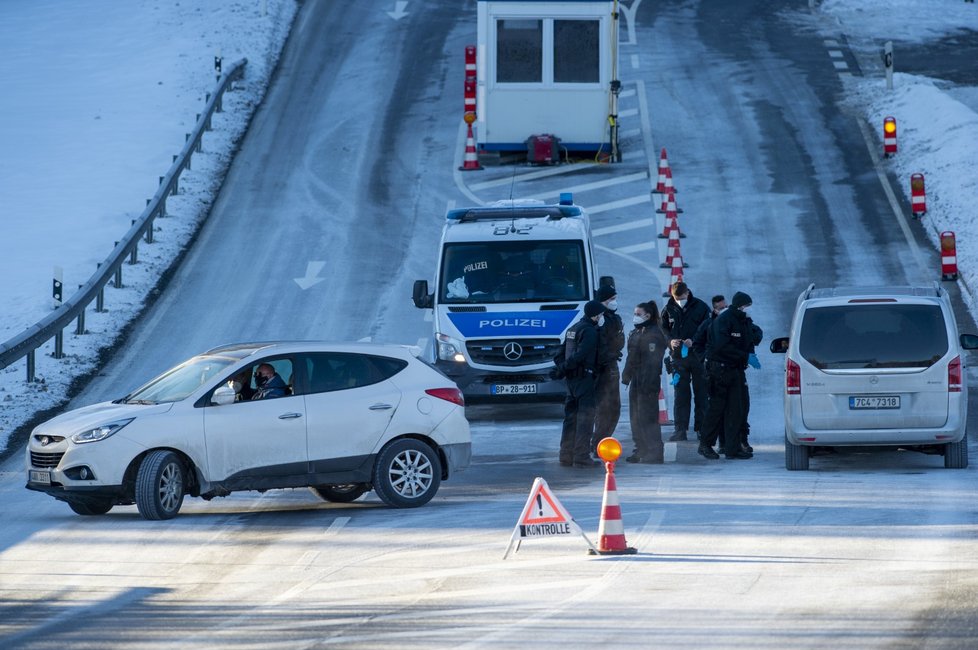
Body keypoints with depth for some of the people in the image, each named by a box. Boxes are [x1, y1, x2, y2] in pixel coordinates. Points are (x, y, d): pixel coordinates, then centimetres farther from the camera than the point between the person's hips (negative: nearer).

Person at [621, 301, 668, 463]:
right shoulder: (636, 333, 17)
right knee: (635, 417, 13)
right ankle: (640, 450, 21)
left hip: (647, 382, -10)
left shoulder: (654, 334, -13)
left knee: (647, 417, -9)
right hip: (636, 381, 10)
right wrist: (626, 375, 17)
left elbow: (652, 361, -19)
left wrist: (648, 383, -23)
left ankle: (654, 452, -6)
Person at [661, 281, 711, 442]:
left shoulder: (701, 307, -2)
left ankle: (701, 428, 12)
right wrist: (670, 340, -13)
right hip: (678, 356, 1)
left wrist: (693, 341, -19)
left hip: (698, 356, -1)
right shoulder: (668, 309, 4)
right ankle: (680, 430, 0)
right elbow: (663, 329, 8)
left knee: (701, 394, 5)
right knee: (681, 394, 0)